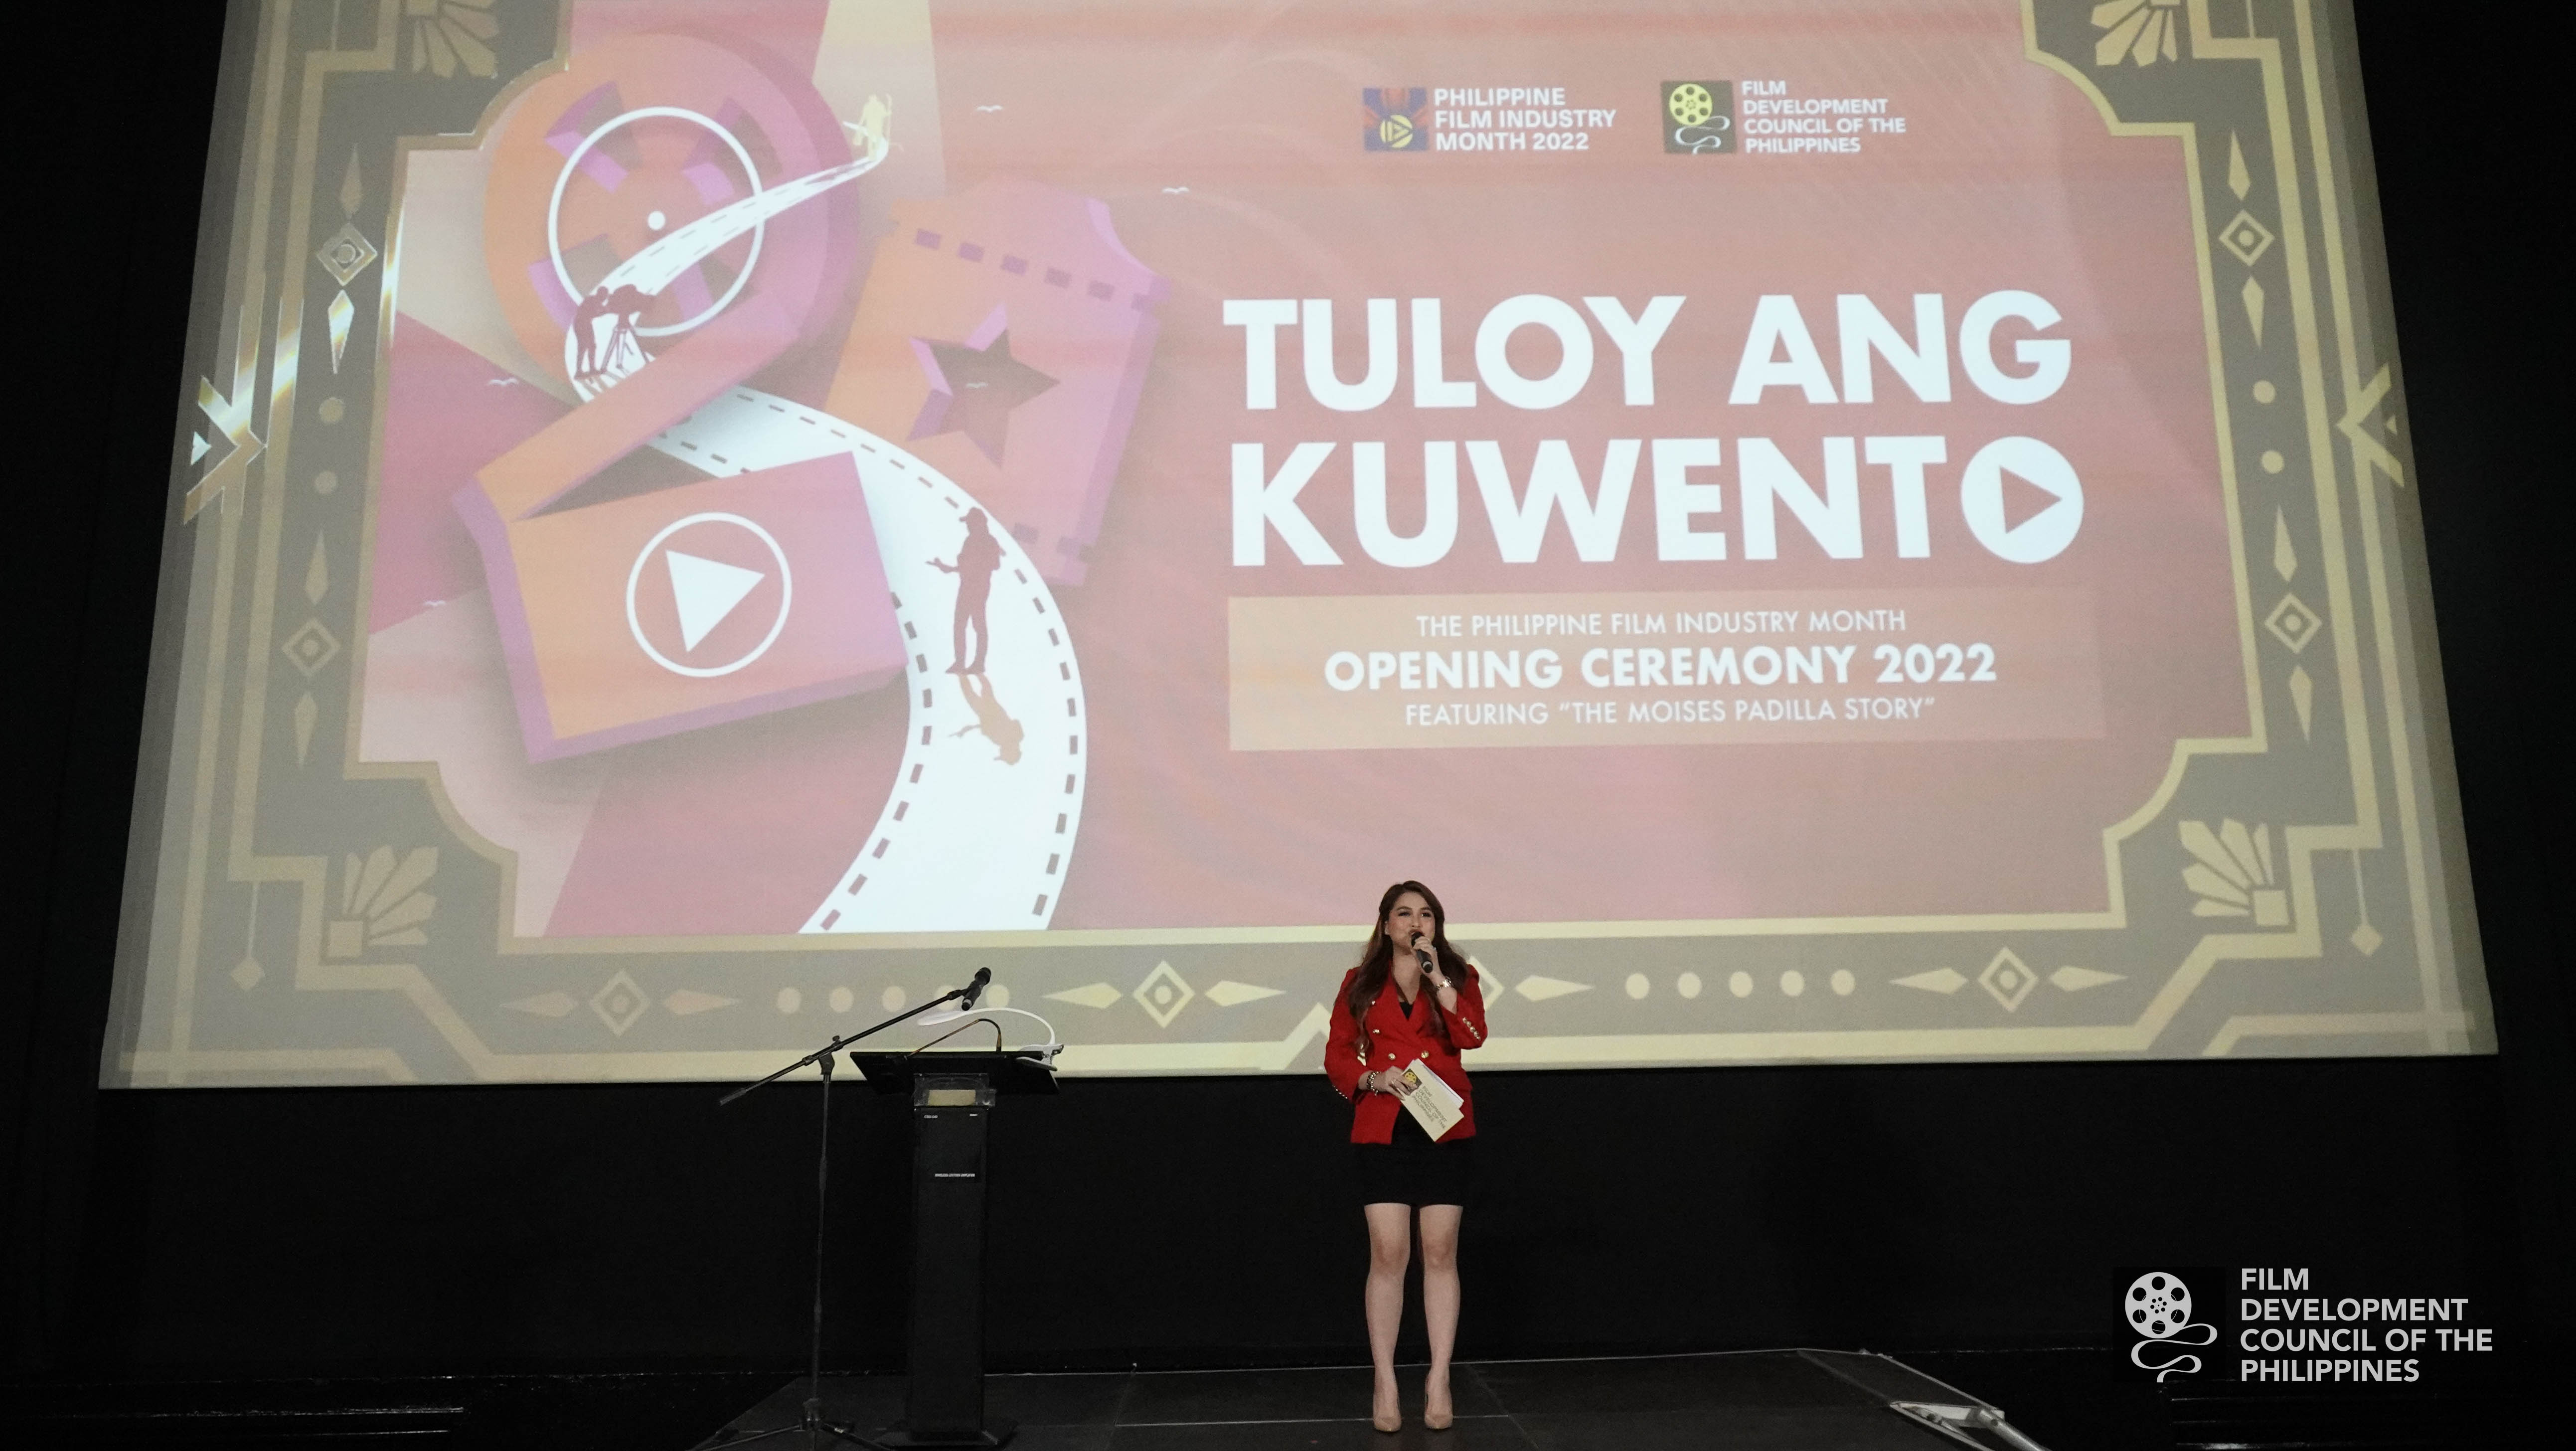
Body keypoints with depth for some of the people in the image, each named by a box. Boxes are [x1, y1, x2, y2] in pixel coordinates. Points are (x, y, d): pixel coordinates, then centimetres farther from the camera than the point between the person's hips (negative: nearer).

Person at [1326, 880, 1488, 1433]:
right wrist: (1371, 1079, -9)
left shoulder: (1458, 976, 8)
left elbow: (1472, 1035, -10)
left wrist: (1436, 974, -14)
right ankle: (1385, 1385, 4)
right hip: (1382, 1129, 0)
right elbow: (1337, 1055, 9)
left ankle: (1439, 1379, 12)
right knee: (1388, 1255, -4)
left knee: (1440, 1254, 3)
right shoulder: (1360, 983, 9)